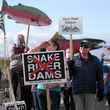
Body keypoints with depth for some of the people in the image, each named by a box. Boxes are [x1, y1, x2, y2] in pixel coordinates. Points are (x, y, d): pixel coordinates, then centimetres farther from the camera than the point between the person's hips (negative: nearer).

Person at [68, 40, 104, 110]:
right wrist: (69, 65, -17)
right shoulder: (74, 60, 1)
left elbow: (100, 77, 4)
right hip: (78, 92, 0)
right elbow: (69, 74, 0)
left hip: (91, 92, 0)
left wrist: (101, 91, 1)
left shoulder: (95, 60, 2)